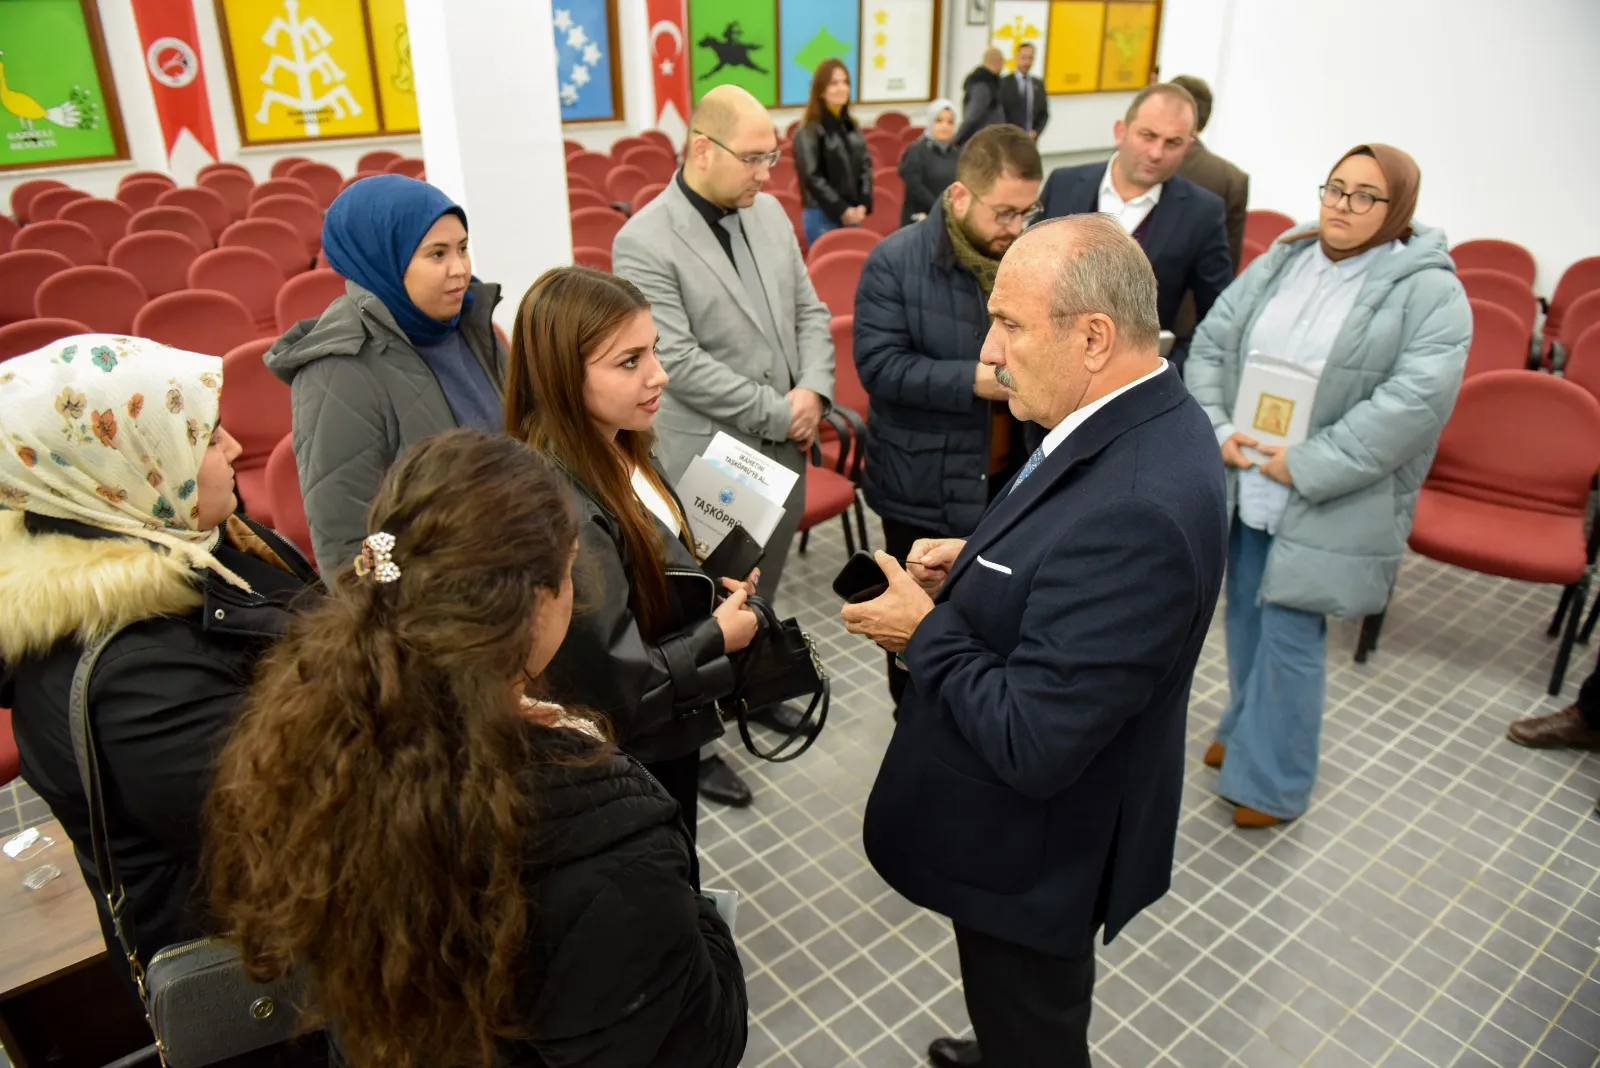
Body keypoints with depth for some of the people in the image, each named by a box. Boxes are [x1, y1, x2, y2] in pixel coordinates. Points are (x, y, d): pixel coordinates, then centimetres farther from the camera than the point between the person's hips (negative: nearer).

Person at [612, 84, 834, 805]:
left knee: (761, 590, 23)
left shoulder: (768, 212, 5)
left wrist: (814, 390, -8)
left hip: (783, 449, 7)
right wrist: (777, 412, -17)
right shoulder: (644, 242, -17)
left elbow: (808, 311, 9)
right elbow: (678, 362, -22)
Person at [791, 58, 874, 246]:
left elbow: (865, 166, 11)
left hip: (852, 213, 6)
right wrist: (841, 210, -13)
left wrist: (863, 204, -3)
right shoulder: (808, 131, -8)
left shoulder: (851, 126, 13)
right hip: (821, 215, -6)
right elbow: (812, 177, -12)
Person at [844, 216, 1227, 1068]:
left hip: (1037, 848, -9)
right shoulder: (1145, 422, -6)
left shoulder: (1135, 507, -37)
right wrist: (978, 563, -5)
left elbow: (1031, 746, -33)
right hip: (1037, 810, 9)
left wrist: (925, 630, -21)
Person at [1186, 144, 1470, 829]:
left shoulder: (1428, 291, -9)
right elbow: (1212, 342, 5)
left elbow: (1416, 400, -19)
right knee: (1246, 614, 17)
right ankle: (1247, 729, 41)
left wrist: (1308, 465, -21)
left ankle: (1272, 779, 19)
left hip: (1329, 503, -5)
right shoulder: (1280, 261, 6)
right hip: (1245, 483, 5)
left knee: (1290, 633, 0)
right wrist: (1217, 428, -9)